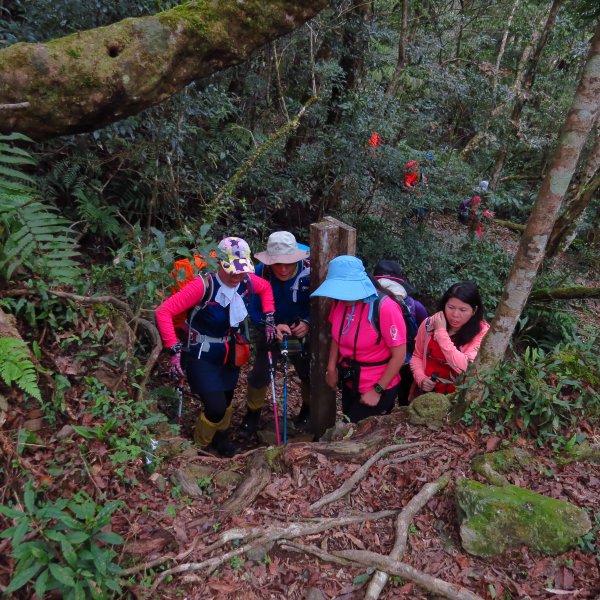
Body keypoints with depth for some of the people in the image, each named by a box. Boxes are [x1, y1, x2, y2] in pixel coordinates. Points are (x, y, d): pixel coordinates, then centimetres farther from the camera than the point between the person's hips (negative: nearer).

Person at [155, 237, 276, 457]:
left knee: (226, 400, 20)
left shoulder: (247, 281, -13)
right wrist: (175, 350, -33)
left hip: (229, 354, 6)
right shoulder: (203, 286, -31)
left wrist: (268, 318, 3)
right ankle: (201, 444, 24)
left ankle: (220, 436, 52)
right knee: (216, 407, -11)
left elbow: (266, 287, 11)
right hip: (202, 357, -5)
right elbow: (163, 312, -31)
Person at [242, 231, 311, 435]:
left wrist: (308, 323, -35)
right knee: (260, 373, 2)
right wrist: (272, 327, -38)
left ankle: (308, 407, 41)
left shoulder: (309, 271, -27)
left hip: (302, 332, 0)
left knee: (310, 372, 9)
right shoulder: (261, 273, -26)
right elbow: (255, 309, -21)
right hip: (271, 330, 0)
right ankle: (253, 411, 31)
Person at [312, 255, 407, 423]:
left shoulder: (385, 308, -27)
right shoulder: (342, 301, -8)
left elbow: (399, 355, -23)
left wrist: (377, 391, -17)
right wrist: (331, 368, 4)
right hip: (349, 383, 7)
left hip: (377, 388, -6)